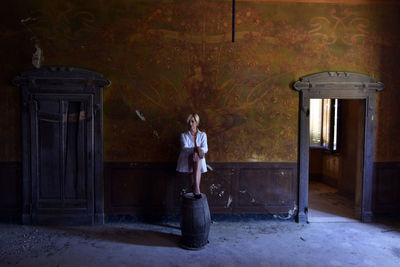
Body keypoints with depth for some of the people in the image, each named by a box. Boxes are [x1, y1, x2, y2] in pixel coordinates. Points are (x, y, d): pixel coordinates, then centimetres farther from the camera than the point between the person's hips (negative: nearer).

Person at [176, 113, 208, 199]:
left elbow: (205, 149, 1)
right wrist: (196, 149, -28)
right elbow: (184, 148, -8)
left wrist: (200, 150, -24)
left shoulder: (203, 135, 15)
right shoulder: (184, 135, 11)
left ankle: (194, 187, -46)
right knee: (196, 158, -37)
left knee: (197, 157, -37)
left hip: (199, 159, 1)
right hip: (186, 159, -1)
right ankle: (196, 188, -44)